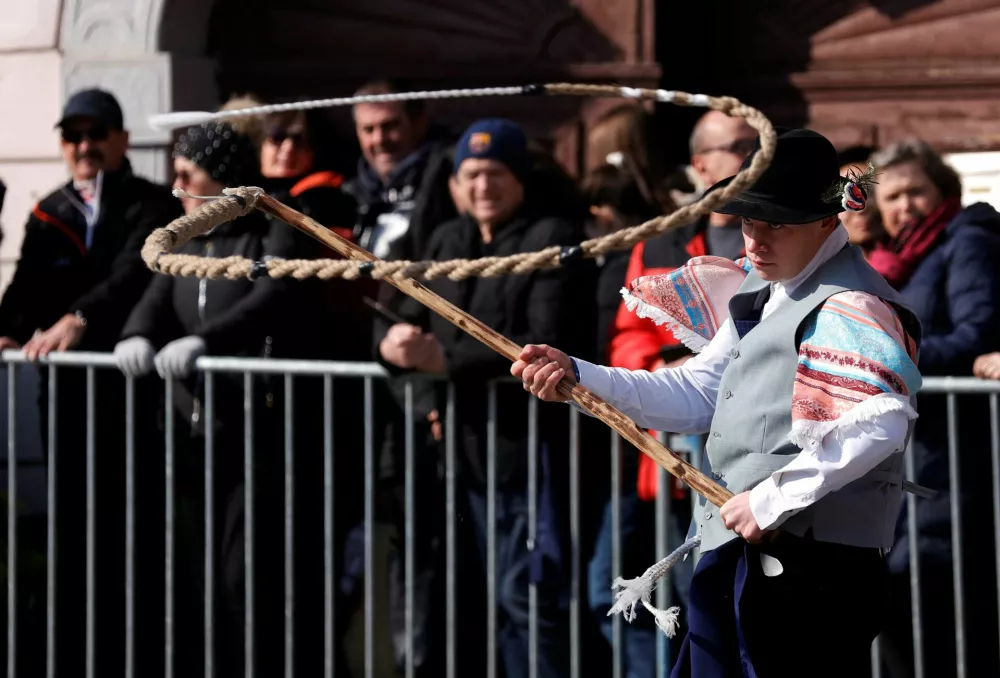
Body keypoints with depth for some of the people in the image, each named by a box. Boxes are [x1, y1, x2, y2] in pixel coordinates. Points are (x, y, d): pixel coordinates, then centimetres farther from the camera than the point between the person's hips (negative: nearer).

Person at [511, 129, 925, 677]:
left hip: (810, 564, -10)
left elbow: (882, 421, -30)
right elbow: (698, 395, 17)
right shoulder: (758, 288, 16)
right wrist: (579, 377, 5)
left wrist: (773, 500, -28)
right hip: (736, 556, 10)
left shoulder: (850, 307, -15)